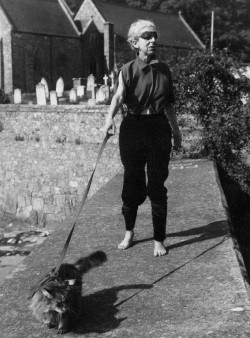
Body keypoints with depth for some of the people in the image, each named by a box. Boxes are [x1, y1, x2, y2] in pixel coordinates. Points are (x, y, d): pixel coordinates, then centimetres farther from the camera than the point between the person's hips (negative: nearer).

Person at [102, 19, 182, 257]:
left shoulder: (163, 70, 6)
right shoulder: (127, 70, -2)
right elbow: (118, 96, -18)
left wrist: (176, 130, 17)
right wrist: (110, 117, -36)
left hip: (159, 129, 1)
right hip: (133, 128, -1)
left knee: (157, 186, 1)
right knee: (132, 183, 7)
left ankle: (159, 240, 9)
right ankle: (129, 232, 27)